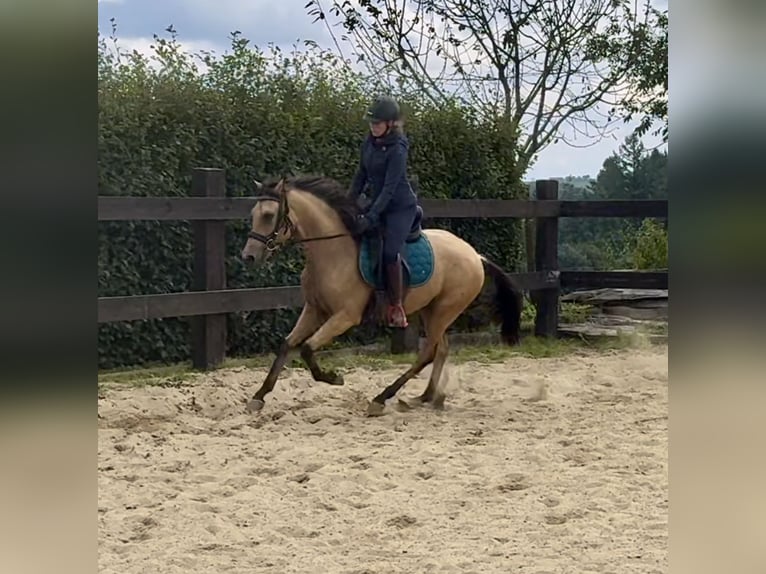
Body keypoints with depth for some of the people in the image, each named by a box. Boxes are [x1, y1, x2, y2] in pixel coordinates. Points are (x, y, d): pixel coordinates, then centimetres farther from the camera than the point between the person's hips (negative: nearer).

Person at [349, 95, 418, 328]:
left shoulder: (397, 149, -20)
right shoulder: (370, 142, 3)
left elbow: (389, 188, -24)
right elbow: (361, 175, 13)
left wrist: (371, 217, -29)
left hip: (401, 207, -8)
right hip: (379, 204, 8)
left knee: (390, 251, -25)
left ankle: (396, 307, -15)